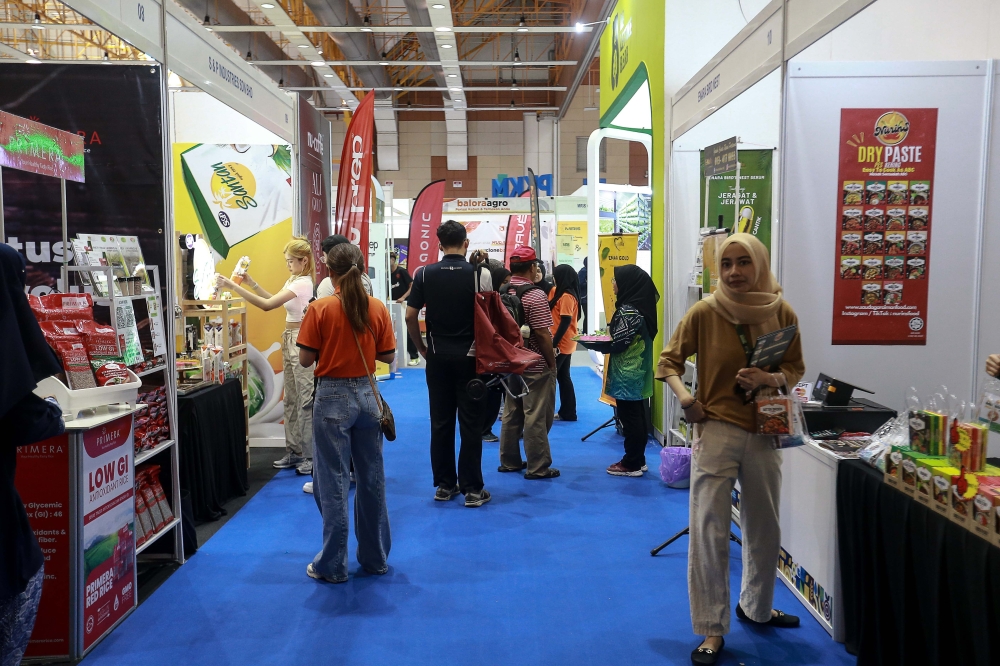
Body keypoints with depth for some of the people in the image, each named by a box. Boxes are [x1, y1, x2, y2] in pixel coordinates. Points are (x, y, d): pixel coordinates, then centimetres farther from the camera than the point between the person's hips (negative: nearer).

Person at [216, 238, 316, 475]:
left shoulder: (303, 283, -19)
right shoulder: (294, 280, 13)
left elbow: (267, 305, -25)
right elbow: (273, 300, 23)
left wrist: (233, 286, -26)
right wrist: (250, 283, 13)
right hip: (290, 340, 11)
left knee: (305, 400, -4)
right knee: (291, 399, 15)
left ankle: (311, 455, 5)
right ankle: (294, 451, 24)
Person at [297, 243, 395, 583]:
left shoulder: (320, 309, -10)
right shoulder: (377, 308, -2)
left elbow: (305, 360, -8)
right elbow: (388, 356, 3)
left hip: (333, 397, -3)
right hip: (367, 395, 3)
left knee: (333, 482, 5)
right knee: (372, 478, 14)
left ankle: (332, 565, 14)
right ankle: (375, 557, 26)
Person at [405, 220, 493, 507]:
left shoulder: (424, 274, -2)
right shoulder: (480, 274, -8)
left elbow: (410, 316, -2)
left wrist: (421, 347, 10)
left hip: (438, 356, 2)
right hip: (470, 356, -2)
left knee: (440, 422, 9)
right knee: (471, 423, 2)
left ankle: (444, 485, 17)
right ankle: (472, 488, 6)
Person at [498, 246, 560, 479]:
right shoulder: (534, 295, -19)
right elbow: (542, 334, -21)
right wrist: (552, 363, -10)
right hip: (535, 366, -8)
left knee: (511, 414, 15)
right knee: (536, 417, 0)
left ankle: (509, 461, 25)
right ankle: (538, 468, 8)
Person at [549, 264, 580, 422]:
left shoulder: (566, 296, -19)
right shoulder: (558, 292, 10)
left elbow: (565, 322, -22)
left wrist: (553, 343, -22)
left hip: (561, 344, -10)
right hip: (565, 343, 10)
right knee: (563, 377, 13)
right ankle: (568, 412, 19)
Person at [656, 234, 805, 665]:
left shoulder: (782, 313, -2)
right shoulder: (704, 312, -9)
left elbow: (795, 369, 8)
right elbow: (669, 362, 1)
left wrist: (769, 379, -14)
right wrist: (684, 398, -17)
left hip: (764, 433, 4)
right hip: (716, 430, -3)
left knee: (765, 530, 18)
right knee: (709, 533, -2)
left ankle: (756, 607, 43)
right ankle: (712, 630, 14)